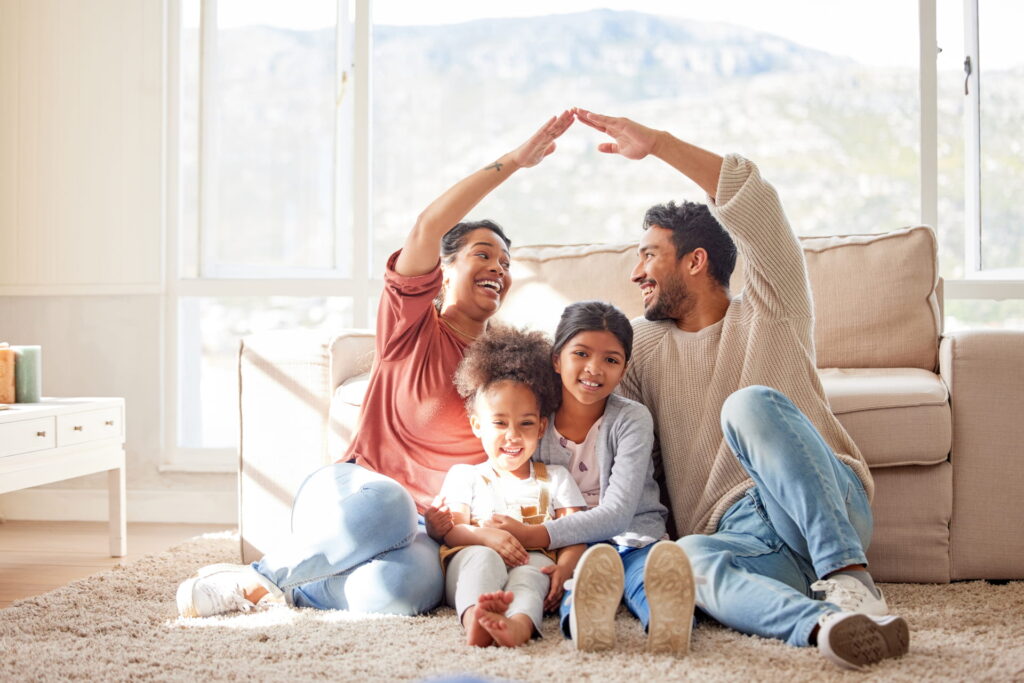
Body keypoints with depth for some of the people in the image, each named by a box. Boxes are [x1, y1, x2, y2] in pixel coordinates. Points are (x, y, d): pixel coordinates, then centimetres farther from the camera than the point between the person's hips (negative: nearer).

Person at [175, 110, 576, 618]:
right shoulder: (412, 324, 5)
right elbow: (428, 228, -12)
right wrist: (514, 161, -12)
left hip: (428, 529, 2)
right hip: (353, 490, -1)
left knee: (402, 589, -36)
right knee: (385, 505, -40)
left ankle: (293, 586, -10)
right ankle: (261, 573, -17)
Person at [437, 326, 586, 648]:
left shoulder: (555, 478, 24)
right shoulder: (464, 476, 21)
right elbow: (451, 530, 7)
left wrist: (564, 567, -15)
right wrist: (487, 536, -17)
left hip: (533, 565, 0)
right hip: (471, 567, 0)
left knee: (536, 563, -34)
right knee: (481, 555, -34)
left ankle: (520, 623, -69)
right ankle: (475, 618, -67)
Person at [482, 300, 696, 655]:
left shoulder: (632, 419, -4)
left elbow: (617, 513, -14)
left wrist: (536, 535, -26)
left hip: (632, 536, -1)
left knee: (649, 561, -36)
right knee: (592, 562, -34)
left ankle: (666, 615, -69)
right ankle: (582, 614, -68)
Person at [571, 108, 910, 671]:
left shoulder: (770, 313, 11)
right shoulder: (641, 345, 22)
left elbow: (755, 201, -5)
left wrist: (657, 143, -6)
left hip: (833, 515, -2)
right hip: (740, 539, 3)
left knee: (751, 403, -31)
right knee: (688, 558, -34)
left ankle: (850, 581, -40)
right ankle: (827, 623, -57)